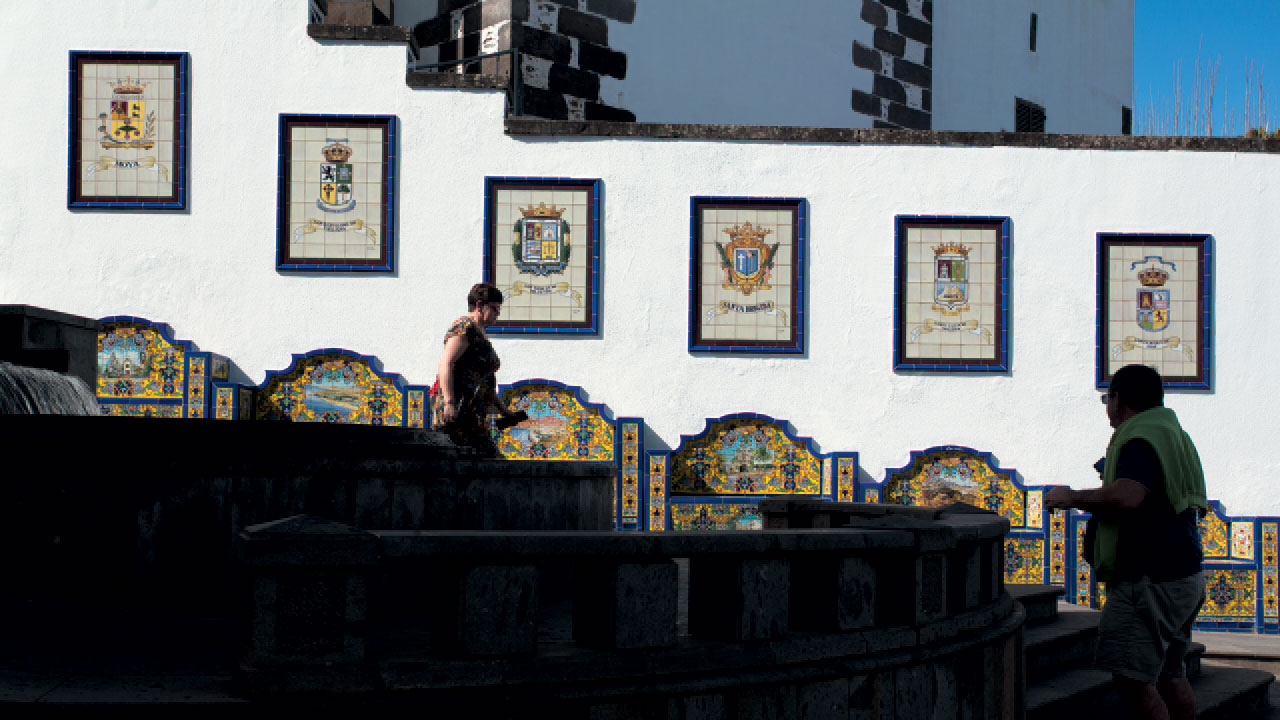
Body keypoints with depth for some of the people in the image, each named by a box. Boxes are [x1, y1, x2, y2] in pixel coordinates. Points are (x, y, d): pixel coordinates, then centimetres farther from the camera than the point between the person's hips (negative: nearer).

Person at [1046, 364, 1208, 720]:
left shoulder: (1141, 440, -16)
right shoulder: (1175, 435, 18)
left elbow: (1126, 498, -33)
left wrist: (1073, 497, -17)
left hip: (1151, 580, -11)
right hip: (1183, 573, 11)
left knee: (1134, 678, -11)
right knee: (1169, 674, 18)